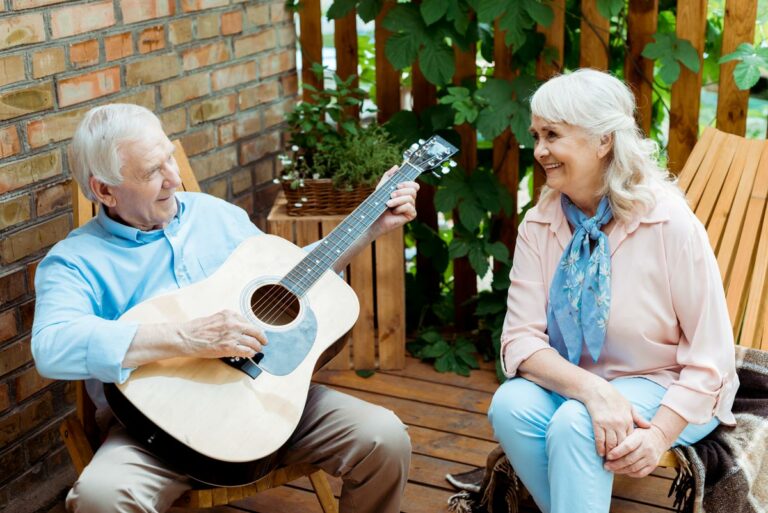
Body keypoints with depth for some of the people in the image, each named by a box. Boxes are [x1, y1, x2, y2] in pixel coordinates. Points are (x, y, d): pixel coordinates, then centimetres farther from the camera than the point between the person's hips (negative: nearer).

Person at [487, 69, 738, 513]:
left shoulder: (669, 222, -18)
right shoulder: (540, 225, -6)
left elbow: (710, 358, -15)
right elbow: (521, 338, -12)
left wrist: (660, 434, -28)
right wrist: (592, 390, -30)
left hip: (671, 393, -4)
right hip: (577, 386, 4)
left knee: (575, 424, -32)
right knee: (511, 405, -25)